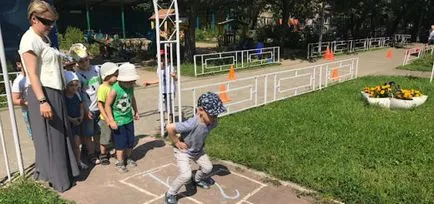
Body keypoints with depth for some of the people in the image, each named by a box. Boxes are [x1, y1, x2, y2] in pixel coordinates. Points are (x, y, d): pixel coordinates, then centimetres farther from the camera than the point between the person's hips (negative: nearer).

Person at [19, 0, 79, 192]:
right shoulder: (30, 40, -14)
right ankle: (57, 179, 14)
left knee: (61, 136, 15)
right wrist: (42, 101, -24)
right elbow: (32, 74, -19)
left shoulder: (44, 38, 14)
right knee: (49, 138, 2)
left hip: (55, 92, 9)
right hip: (43, 94, -9)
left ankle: (63, 173, 28)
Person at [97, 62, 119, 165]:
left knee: (109, 137, 19)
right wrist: (107, 119, -22)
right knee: (105, 138, 9)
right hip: (106, 118, -6)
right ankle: (103, 155, 26)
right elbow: (100, 105, -20)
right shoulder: (102, 88, -18)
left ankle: (106, 152, 37)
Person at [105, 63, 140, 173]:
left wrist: (136, 111, 18)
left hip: (129, 118, 6)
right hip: (118, 121, -6)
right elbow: (107, 105, -17)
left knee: (130, 141, 14)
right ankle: (120, 162, 20)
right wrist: (111, 120, -17)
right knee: (120, 143, 3)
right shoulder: (115, 90, -23)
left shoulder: (131, 87, -5)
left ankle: (128, 158, 34)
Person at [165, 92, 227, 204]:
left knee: (208, 167, 14)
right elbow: (169, 127, -38)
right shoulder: (192, 124, -43)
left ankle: (197, 179, 47)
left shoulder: (212, 122, -21)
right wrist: (177, 142, -26)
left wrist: (201, 142, 3)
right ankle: (170, 194, 7)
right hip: (183, 151, -7)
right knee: (186, 175, -18)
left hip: (197, 150, 7)